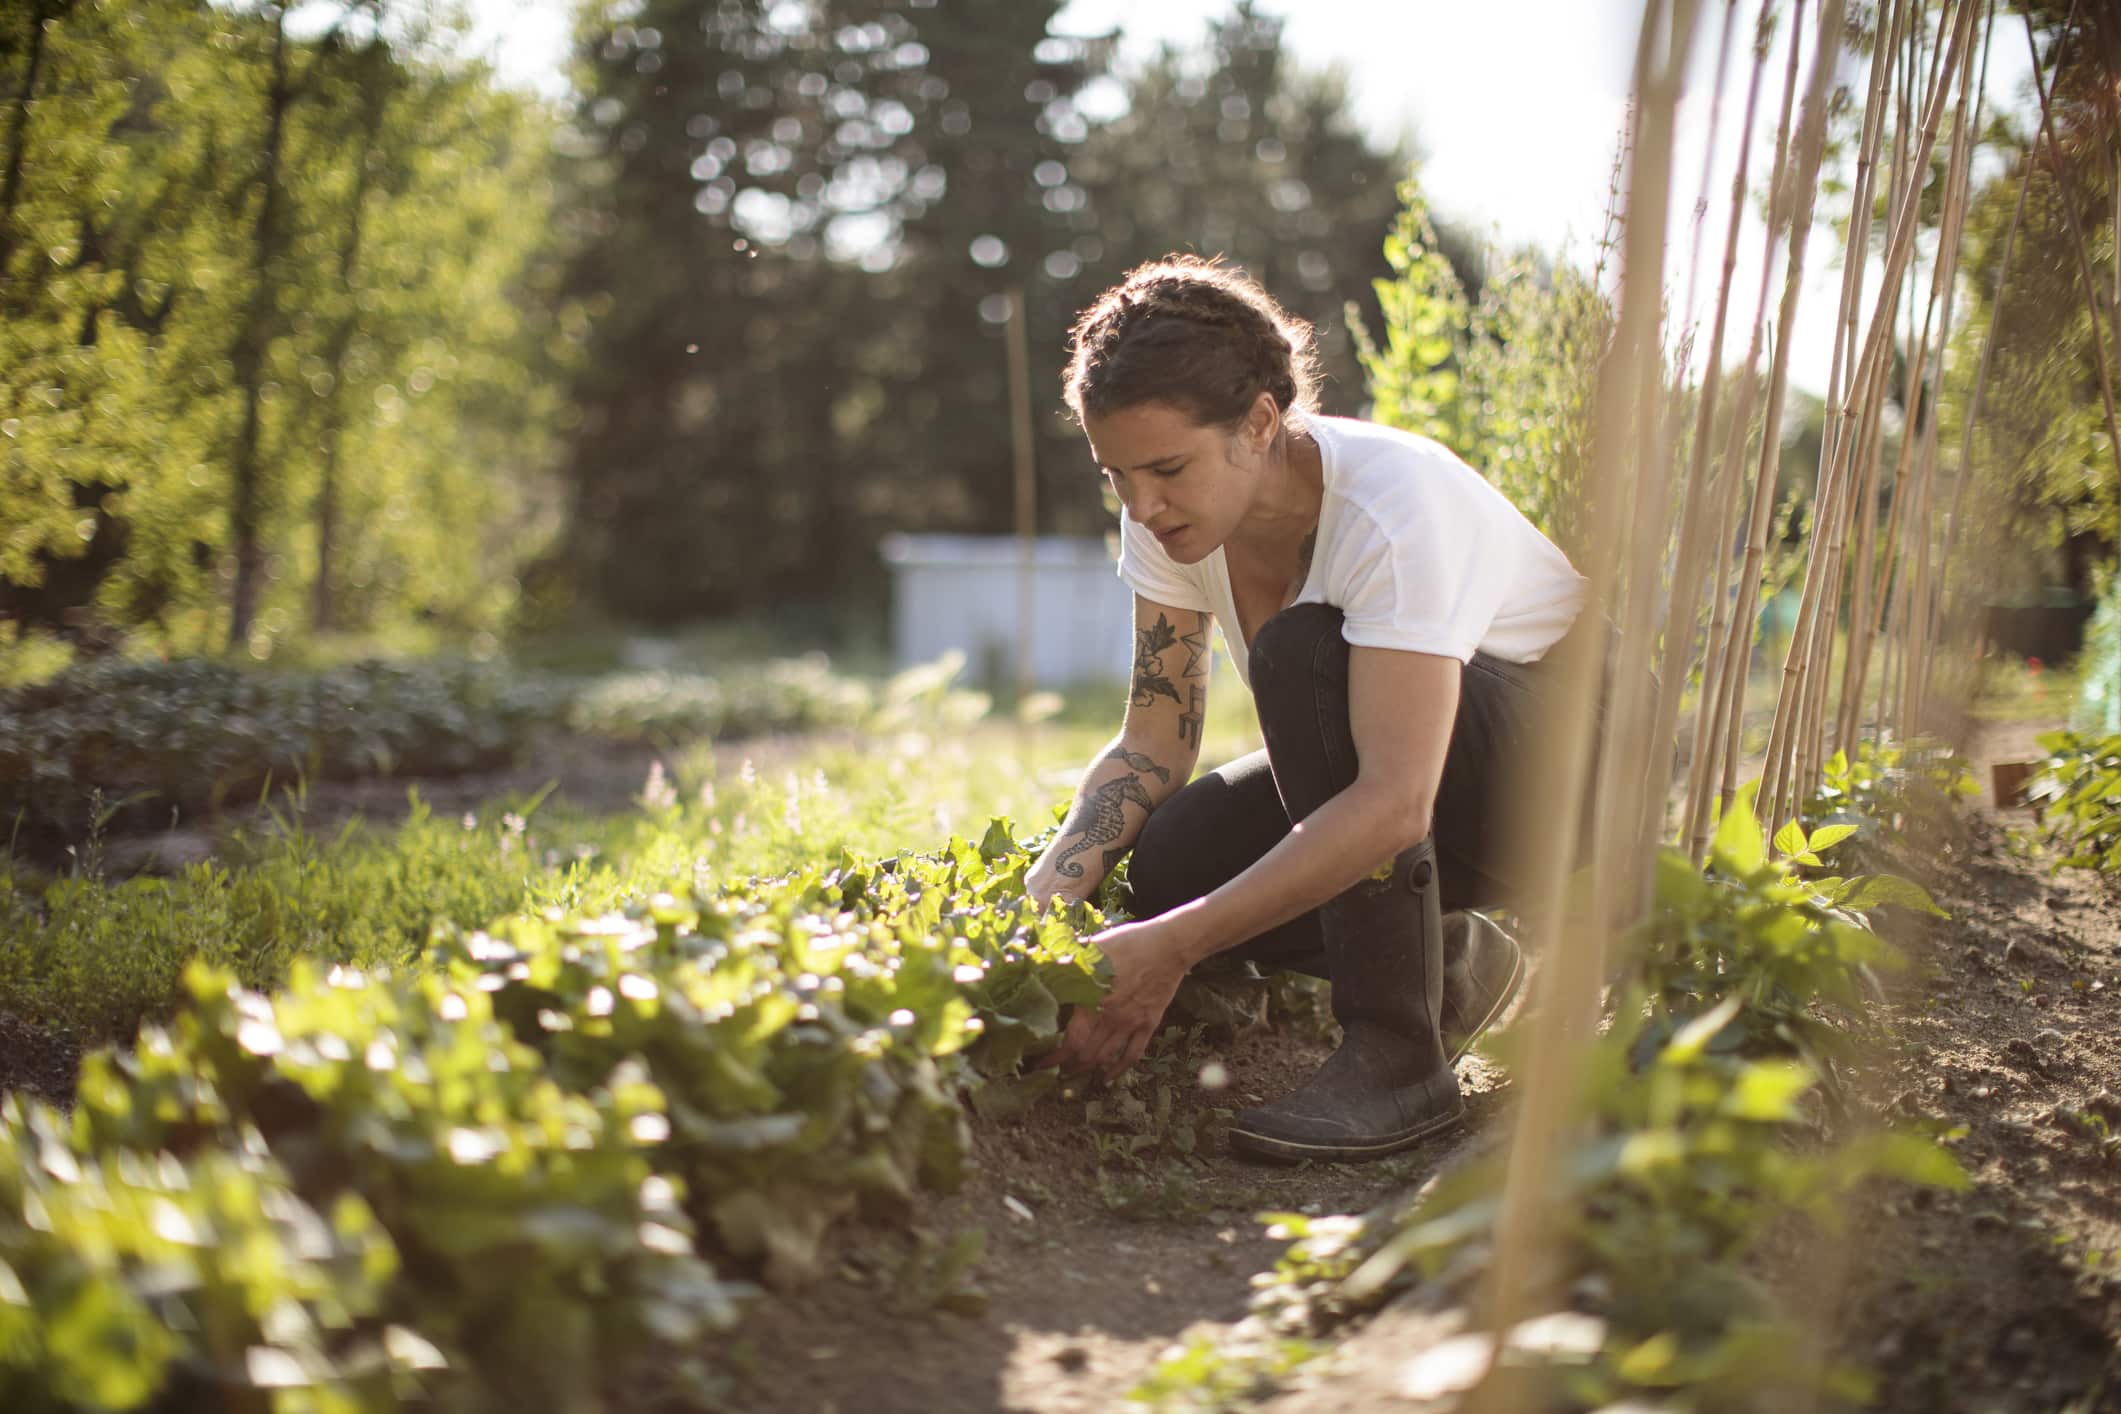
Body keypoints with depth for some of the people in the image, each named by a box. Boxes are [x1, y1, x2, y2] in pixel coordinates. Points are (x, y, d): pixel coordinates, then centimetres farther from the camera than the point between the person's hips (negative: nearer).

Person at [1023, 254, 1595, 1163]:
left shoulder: (1393, 503, -32)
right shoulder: (1175, 515, -11)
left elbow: (1394, 806, -40)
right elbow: (1153, 743, -7)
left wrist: (1171, 949, -45)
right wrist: (1046, 895, -26)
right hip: (1376, 771, 7)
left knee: (1306, 649, -34)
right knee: (1163, 869, -21)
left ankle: (1398, 1057, -26)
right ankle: (1444, 964, 5)